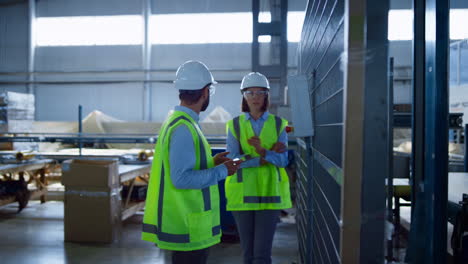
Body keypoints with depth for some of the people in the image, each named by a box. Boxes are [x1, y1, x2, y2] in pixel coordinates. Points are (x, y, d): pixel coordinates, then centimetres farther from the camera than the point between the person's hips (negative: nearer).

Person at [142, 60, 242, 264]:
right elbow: (181, 178, -26)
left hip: (183, 222, 10)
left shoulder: (176, 121, 11)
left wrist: (211, 163, 13)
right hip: (188, 227, -10)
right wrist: (221, 172, -17)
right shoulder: (183, 128, -20)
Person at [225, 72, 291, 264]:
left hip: (269, 193, 0)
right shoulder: (234, 125, 1)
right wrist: (268, 157, -17)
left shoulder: (278, 124, 2)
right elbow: (232, 161, -11)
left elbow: (283, 160, -9)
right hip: (243, 193, 1)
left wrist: (262, 151, -28)